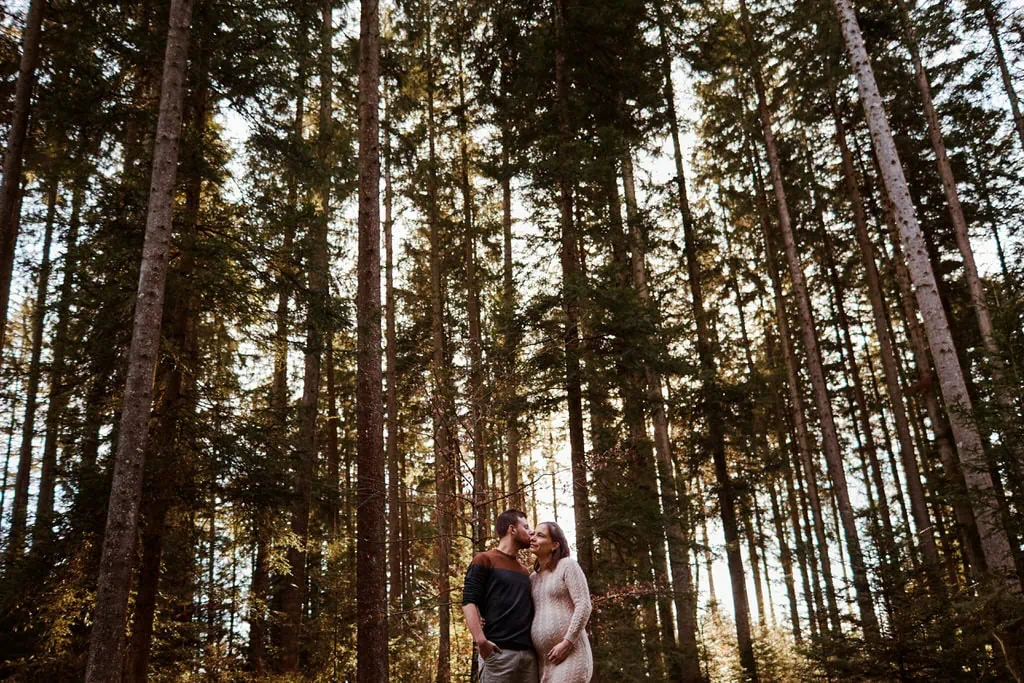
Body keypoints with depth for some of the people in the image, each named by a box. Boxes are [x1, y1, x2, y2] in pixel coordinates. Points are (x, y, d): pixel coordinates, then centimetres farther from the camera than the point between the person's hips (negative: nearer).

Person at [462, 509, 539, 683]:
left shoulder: (525, 571, 26)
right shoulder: (484, 560, 5)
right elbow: (469, 602, -6)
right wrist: (480, 640, -20)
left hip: (529, 652, 6)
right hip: (498, 651, -6)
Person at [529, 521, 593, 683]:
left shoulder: (567, 565, 0)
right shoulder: (533, 578, 19)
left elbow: (583, 606, -8)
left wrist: (567, 643, -15)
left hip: (570, 653, -6)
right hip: (542, 659, 6)